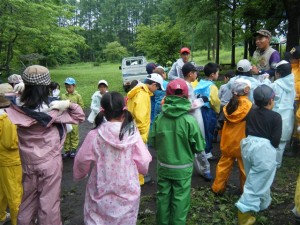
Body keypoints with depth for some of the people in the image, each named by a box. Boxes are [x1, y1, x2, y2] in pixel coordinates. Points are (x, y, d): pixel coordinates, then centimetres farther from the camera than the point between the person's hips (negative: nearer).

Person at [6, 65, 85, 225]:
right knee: (49, 201, 12)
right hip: (50, 163, -3)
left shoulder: (17, 110, -11)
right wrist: (68, 104, -19)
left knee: (28, 199, 23)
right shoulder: (53, 110, -18)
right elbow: (80, 116, -8)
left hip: (28, 163, 4)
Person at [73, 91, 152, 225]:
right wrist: (142, 170, 16)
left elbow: (82, 160, -4)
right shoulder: (132, 133, -13)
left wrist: (79, 175, 18)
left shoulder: (95, 135, -14)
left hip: (101, 192, 0)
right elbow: (143, 162, -8)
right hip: (127, 192, 1)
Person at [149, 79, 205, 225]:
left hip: (163, 166, 3)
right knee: (180, 200, 14)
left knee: (162, 197, 19)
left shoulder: (159, 118, -13)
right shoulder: (189, 120, -19)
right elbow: (200, 147, -10)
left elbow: (152, 142, -2)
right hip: (182, 168, -2)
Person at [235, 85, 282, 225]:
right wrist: (272, 147, 10)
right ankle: (244, 213, 3)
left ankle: (264, 203, 44)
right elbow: (276, 140, -10)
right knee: (256, 183, 2)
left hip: (248, 146, 6)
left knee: (260, 179, 25)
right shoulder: (275, 116, -11)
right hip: (264, 150, -6)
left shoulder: (251, 112, 5)